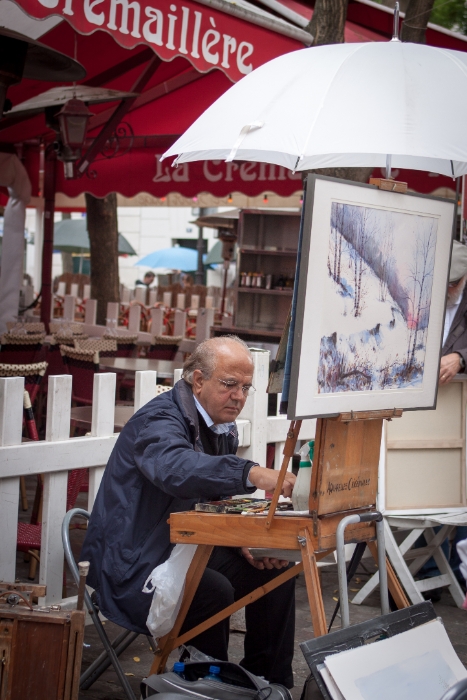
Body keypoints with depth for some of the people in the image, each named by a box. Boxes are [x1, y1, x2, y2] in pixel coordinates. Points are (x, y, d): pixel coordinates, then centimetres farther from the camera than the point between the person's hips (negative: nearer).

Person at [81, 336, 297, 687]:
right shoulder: (161, 419, -20)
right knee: (214, 591, -32)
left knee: (274, 574, 1)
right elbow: (175, 468, -45)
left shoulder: (223, 427, 10)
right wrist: (252, 473, -57)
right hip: (133, 563, -9)